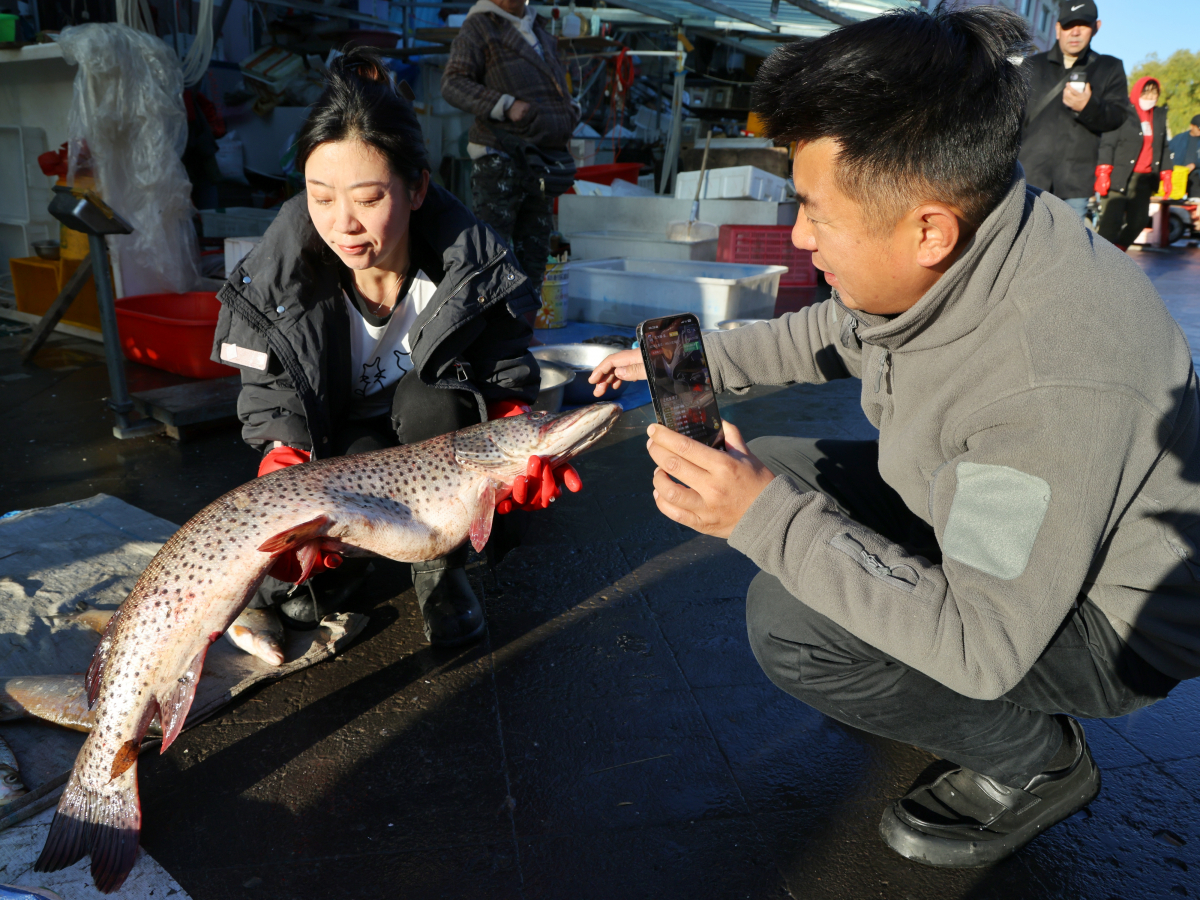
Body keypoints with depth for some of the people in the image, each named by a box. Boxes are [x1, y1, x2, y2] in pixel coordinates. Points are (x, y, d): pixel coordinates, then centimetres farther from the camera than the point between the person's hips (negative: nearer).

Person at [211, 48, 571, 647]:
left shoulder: (472, 262, -24)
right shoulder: (280, 272, -23)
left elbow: (507, 374, -14)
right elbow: (272, 401, -13)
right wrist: (288, 464, -35)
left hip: (432, 434, 0)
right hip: (334, 446, 1)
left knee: (434, 399, -35)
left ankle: (439, 567, -9)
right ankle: (336, 563, 9)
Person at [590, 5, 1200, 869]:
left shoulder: (1051, 386, -39)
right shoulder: (959, 246, -13)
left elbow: (981, 643, -32)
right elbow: (838, 331, 9)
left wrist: (767, 516, -35)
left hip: (1106, 616, -8)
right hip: (986, 514, 8)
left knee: (792, 622, -26)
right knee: (772, 470, 1)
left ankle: (1036, 761, 1)